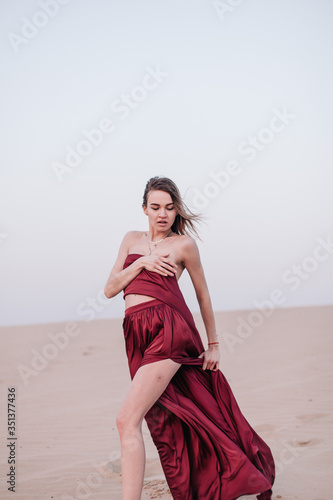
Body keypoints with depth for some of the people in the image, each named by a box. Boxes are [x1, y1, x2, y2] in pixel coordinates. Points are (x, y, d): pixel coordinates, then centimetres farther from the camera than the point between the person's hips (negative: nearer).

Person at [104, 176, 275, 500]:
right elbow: (110, 289, 11)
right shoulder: (132, 239, 17)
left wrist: (213, 344, 18)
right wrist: (141, 263, -4)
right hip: (138, 337, 5)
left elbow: (203, 295, 14)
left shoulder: (183, 244, 5)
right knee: (165, 424, 10)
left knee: (127, 420, -18)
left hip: (170, 329, -5)